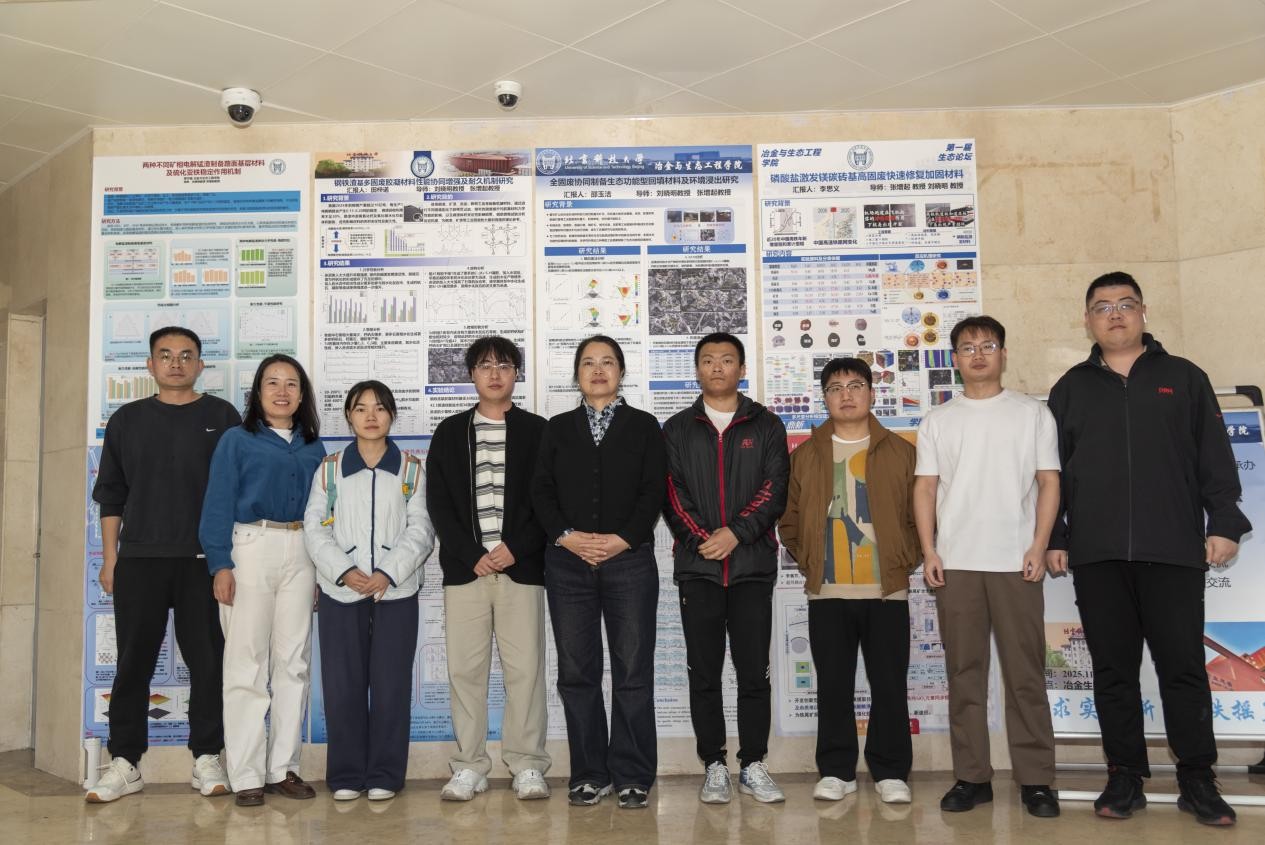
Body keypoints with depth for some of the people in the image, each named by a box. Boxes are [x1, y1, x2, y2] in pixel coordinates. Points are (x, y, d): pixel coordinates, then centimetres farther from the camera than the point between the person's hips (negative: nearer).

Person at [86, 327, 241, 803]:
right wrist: (110, 558, 7)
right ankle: (125, 763, 12)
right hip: (139, 559, 2)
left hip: (205, 560, -2)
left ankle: (206, 759, 11)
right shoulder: (127, 420, 12)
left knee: (208, 661, 1)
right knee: (134, 662, 4)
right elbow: (111, 495, 13)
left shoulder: (222, 417, 5)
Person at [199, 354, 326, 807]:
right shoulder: (237, 440, 2)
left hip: (301, 554, 4)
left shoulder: (313, 447, 13)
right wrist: (220, 564, -11)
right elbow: (218, 505, -2)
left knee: (293, 661, 6)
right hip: (251, 548, -4)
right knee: (247, 662, -2)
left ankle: (282, 767, 15)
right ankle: (246, 774, 4)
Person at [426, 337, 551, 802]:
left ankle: (527, 765, 7)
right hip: (464, 567, 2)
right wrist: (472, 555, -7)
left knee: (525, 667, -2)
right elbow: (438, 503, 5)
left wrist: (516, 549, -9)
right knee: (465, 668, 2)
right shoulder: (449, 432, 12)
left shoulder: (537, 431, 8)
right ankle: (469, 766, 11)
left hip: (521, 567, -1)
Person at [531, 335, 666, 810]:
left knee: (633, 670, -1)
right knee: (576, 671, 4)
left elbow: (653, 491, 0)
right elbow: (541, 491, 5)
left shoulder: (644, 426, 8)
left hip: (629, 559, -2)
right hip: (568, 561, 2)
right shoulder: (558, 429, 13)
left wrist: (622, 539, -12)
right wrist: (567, 536, -10)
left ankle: (633, 776, 9)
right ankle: (589, 774, 14)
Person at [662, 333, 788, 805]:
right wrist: (701, 537, -12)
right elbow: (670, 492, 2)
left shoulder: (766, 426, 8)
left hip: (753, 565, -1)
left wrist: (736, 532, -14)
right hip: (696, 566, 1)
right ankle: (714, 767, 14)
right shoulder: (677, 429, 11)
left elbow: (775, 490, -1)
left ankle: (753, 766, 14)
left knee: (754, 672, 3)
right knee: (704, 673, 5)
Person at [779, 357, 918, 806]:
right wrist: (811, 562, 2)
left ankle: (891, 772, 17)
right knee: (833, 685, 7)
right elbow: (789, 520, 10)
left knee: (889, 685, 4)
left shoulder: (900, 452, 5)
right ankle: (836, 770, 18)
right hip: (828, 592, 1)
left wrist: (905, 560, -2)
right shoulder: (805, 455, 7)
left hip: (887, 590, -1)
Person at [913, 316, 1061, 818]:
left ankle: (1035, 779, 8)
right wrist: (928, 551, -1)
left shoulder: (1032, 414, 7)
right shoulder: (937, 421, 11)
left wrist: (1039, 546, -7)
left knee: (1025, 673, 1)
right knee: (964, 673, 5)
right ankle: (972, 776, 11)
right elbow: (925, 489, 8)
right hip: (955, 563, 2)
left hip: (1015, 562, -1)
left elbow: (1048, 483, 3)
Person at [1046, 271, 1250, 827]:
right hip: (1096, 554, 1)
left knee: (1183, 666, 1)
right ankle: (1125, 777, 14)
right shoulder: (1071, 388, 13)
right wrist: (1053, 539, 5)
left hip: (1173, 550, -1)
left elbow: (1215, 459, 7)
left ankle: (1197, 780, 12)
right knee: (1113, 669, 5)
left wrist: (1224, 523, -2)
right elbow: (1051, 471, 11)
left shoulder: (1184, 378, 10)